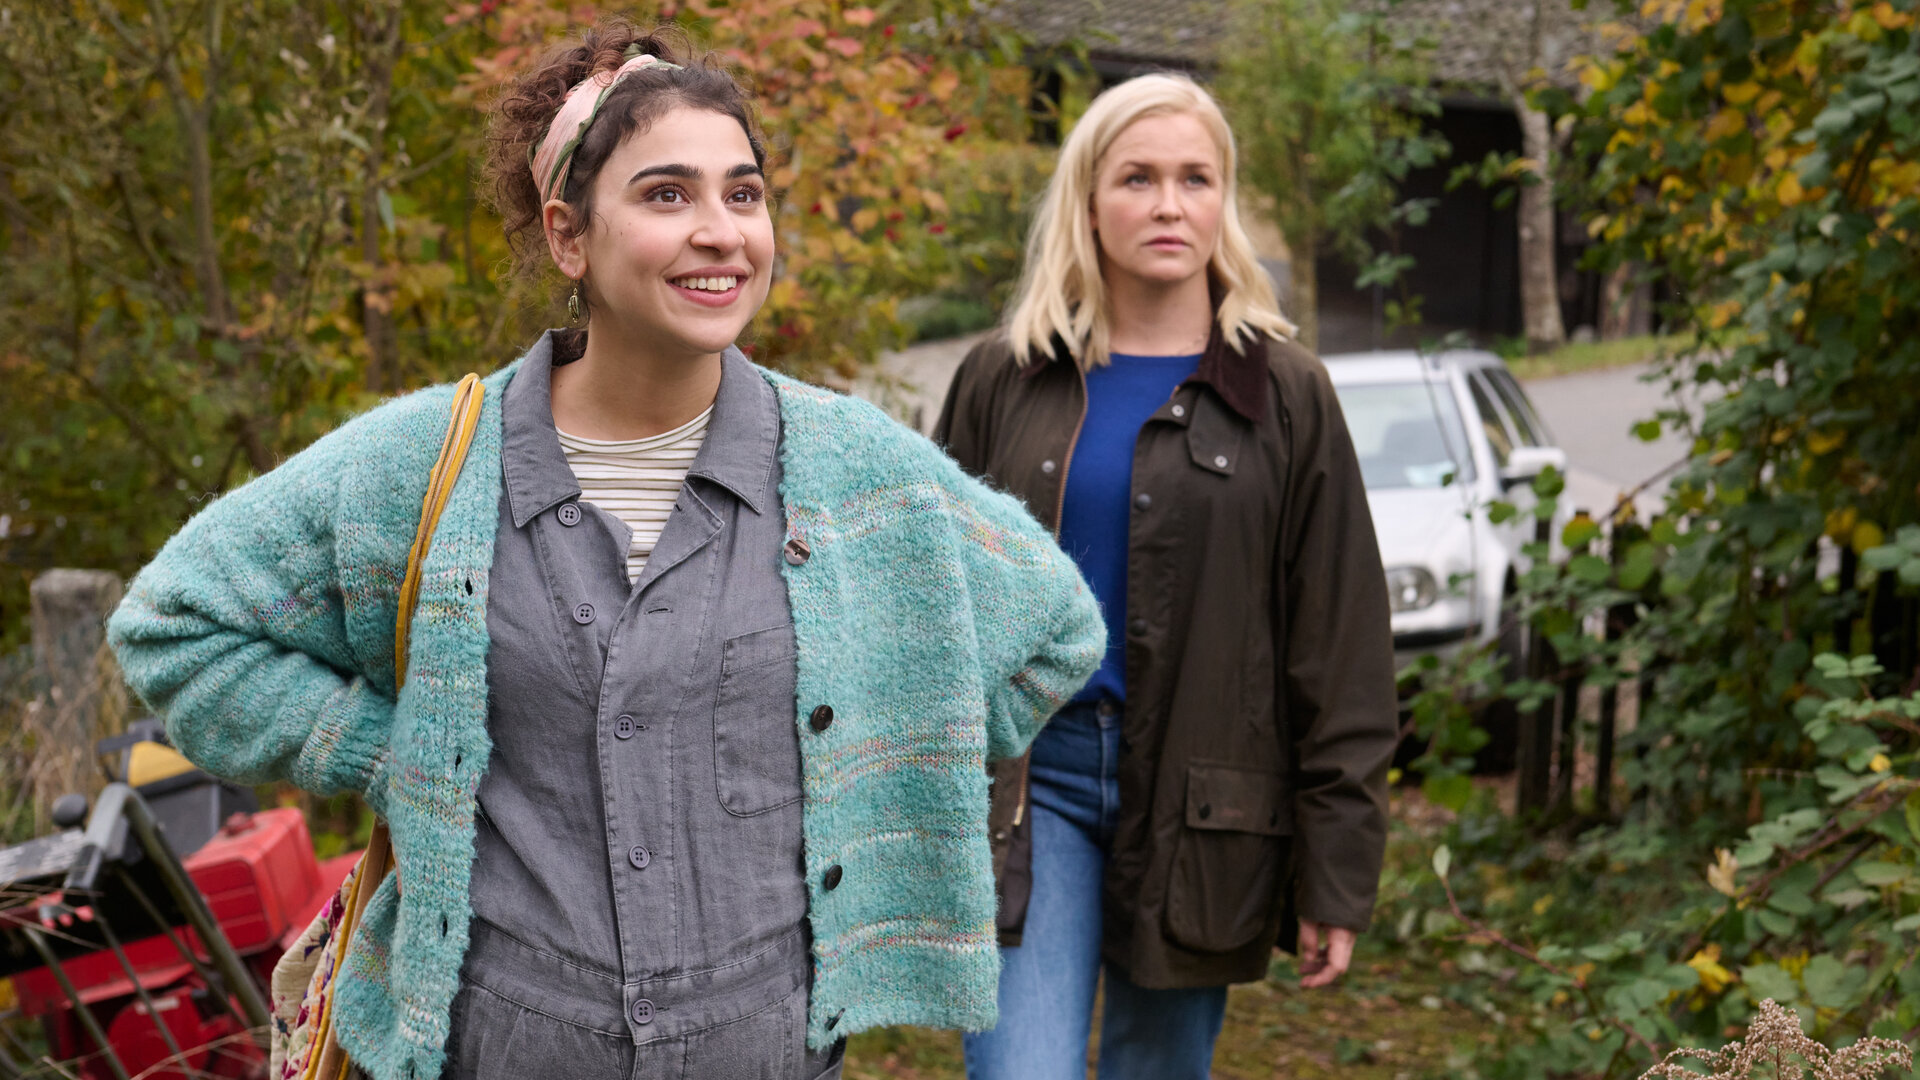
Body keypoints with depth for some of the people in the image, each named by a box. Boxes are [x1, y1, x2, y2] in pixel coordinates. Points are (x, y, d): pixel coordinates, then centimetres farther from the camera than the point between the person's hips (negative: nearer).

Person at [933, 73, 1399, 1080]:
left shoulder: (1285, 395, 3)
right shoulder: (1003, 380, 6)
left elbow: (1341, 648, 2)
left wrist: (1336, 873, -1)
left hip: (1193, 801, 0)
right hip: (1026, 779, 0)